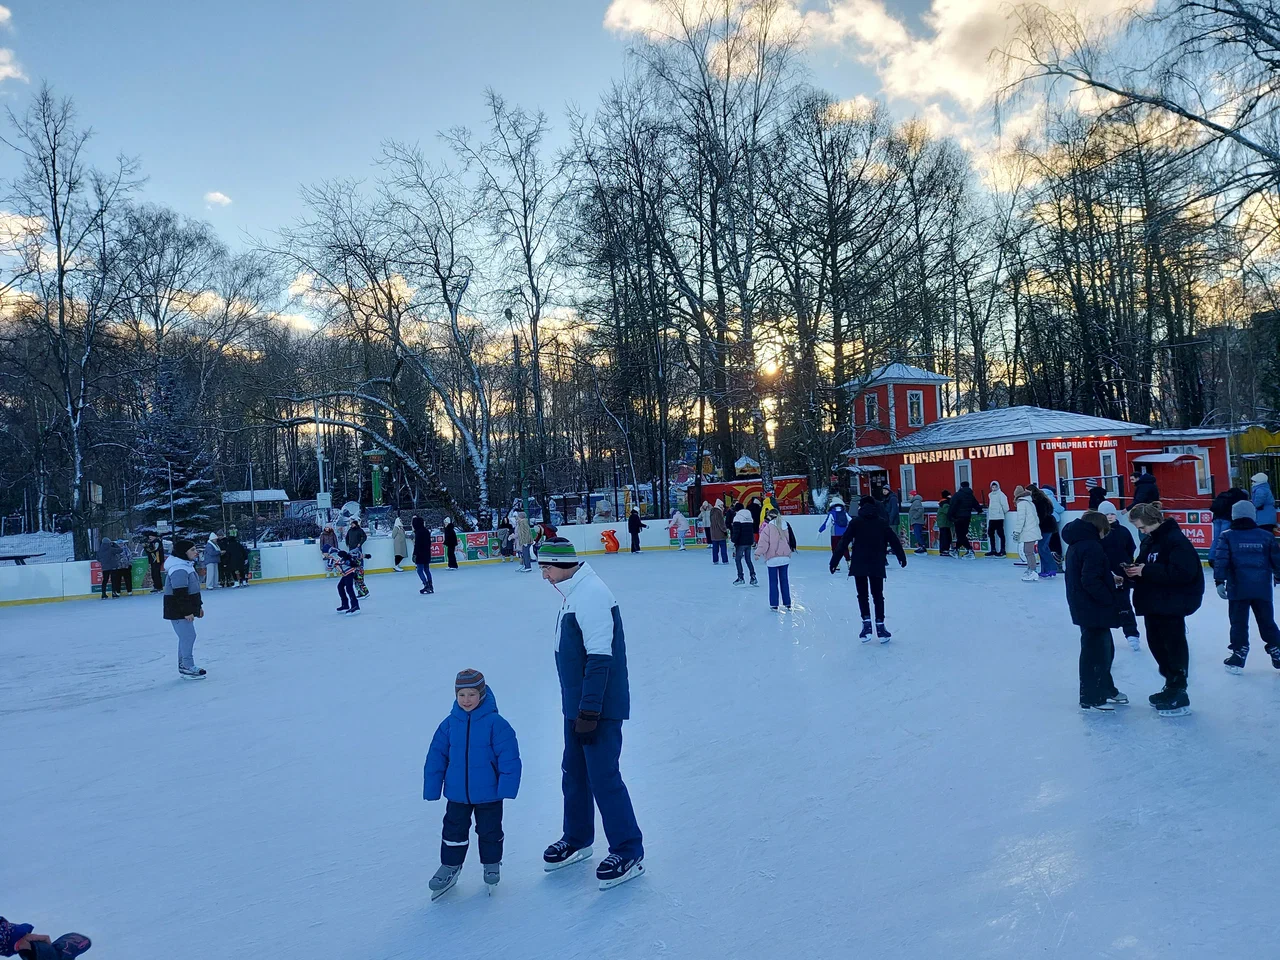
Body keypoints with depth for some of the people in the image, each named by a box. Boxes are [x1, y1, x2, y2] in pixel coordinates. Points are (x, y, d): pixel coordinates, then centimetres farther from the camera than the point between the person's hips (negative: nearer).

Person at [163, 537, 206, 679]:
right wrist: (187, 611, -24)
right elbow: (180, 593, -25)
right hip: (178, 611, -11)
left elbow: (192, 589, 21)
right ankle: (188, 668, -1)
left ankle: (183, 665, 26)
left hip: (186, 609, 11)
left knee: (186, 636, 16)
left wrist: (198, 606, 22)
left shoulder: (187, 565, 14)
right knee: (188, 636, -8)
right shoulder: (179, 569, -22)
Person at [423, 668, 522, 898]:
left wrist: (507, 787, -17)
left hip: (488, 793, -2)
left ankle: (491, 863, 35)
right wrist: (432, 789, 1)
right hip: (457, 793, 3)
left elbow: (509, 757, -14)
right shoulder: (449, 724, -5)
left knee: (489, 830, 13)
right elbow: (436, 757, 1)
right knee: (454, 829, 14)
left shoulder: (495, 723, -15)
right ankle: (450, 865, 34)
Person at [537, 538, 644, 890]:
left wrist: (589, 712, -24)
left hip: (600, 708, -10)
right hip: (578, 705, 10)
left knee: (602, 777, -3)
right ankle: (577, 839, 35)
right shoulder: (574, 593, 9)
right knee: (573, 772, 18)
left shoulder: (591, 594, -22)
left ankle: (628, 852, 11)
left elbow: (599, 660, -25)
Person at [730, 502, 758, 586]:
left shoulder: (737, 517, -10)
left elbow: (736, 532, -16)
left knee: (738, 559, 3)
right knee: (748, 560, 13)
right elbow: (752, 530, 17)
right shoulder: (749, 517, 13)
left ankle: (740, 577, 0)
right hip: (749, 542, 7)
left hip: (741, 542, -7)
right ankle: (753, 577, 7)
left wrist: (734, 541, -11)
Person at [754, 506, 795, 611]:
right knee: (784, 580, 14)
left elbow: (764, 541, -16)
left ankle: (774, 604, 4)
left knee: (773, 581, 3)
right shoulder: (785, 526, 8)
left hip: (772, 558, -5)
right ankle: (787, 603, 18)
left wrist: (758, 553, -12)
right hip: (785, 557, 5)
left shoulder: (768, 527, -10)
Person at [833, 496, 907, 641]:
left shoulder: (855, 522, -2)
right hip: (877, 565, 2)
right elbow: (894, 540, 7)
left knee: (862, 595, 8)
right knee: (878, 595, 11)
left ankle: (866, 622, -7)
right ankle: (880, 625, 8)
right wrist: (901, 556, 20)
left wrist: (835, 559, -6)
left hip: (859, 565, -2)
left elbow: (844, 542, -8)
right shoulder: (882, 522, 4)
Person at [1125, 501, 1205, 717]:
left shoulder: (1176, 540, -18)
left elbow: (1182, 572, -27)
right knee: (1156, 644, 16)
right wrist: (1134, 571, -6)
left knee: (1174, 646, -1)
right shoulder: (1149, 540, 9)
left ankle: (1179, 696, 7)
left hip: (1172, 604, -9)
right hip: (1153, 602, 9)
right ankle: (1170, 687, 30)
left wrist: (1146, 571, -26)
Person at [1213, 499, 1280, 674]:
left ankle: (1238, 657, 7)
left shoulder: (1228, 536, -3)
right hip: (1262, 588, 2)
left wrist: (1219, 581, -9)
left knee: (1239, 623, 5)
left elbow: (1221, 560, -11)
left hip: (1238, 589, -2)